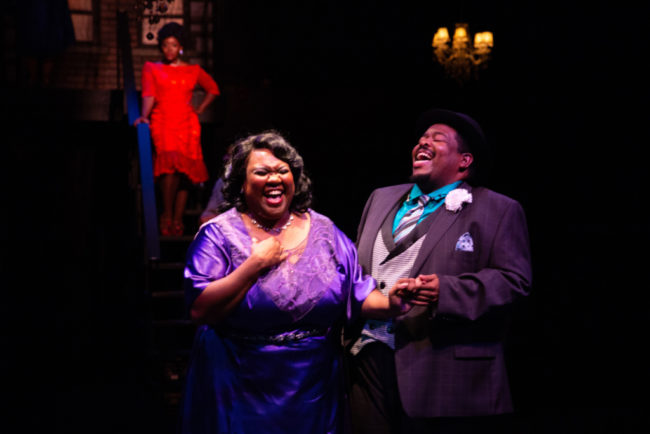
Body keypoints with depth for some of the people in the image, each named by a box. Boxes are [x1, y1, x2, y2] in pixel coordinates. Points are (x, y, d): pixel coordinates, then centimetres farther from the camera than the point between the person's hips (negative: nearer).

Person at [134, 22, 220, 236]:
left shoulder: (193, 70, 17)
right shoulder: (151, 68, 13)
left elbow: (212, 89, 29)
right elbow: (149, 94, -1)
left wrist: (200, 109, 17)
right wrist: (145, 116, -18)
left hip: (187, 124, 2)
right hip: (162, 122, -2)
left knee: (185, 168, -9)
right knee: (171, 163, -24)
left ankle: (177, 219, -6)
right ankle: (167, 213, -14)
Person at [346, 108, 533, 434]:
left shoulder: (498, 210, 2)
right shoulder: (381, 199, 19)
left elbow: (513, 280, -8)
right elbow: (357, 269, 24)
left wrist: (447, 291, -20)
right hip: (368, 361, 5)